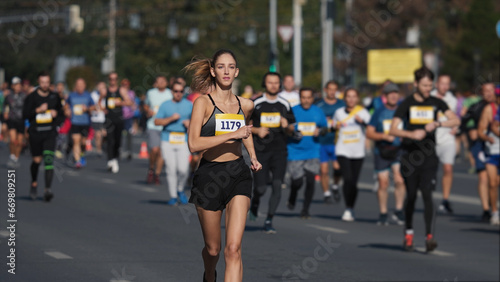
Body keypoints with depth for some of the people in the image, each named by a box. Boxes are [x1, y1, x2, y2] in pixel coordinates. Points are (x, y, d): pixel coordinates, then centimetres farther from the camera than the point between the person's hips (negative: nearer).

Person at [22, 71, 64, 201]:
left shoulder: (54, 97, 6)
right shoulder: (31, 97, -3)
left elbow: (61, 110, 21)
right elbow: (25, 114, -7)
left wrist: (56, 113, -2)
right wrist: (38, 110, -18)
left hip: (50, 133, 1)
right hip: (35, 133, -1)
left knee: (49, 159, -14)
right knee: (37, 160, 7)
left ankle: (47, 189, -20)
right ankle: (34, 183, 36)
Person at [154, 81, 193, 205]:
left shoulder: (189, 105, 13)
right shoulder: (165, 105, 10)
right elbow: (157, 122, 2)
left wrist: (190, 123, -4)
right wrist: (171, 119, -10)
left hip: (183, 141, 0)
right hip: (168, 140, 0)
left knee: (183, 169, -13)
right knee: (171, 169, -6)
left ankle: (180, 190, 14)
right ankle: (173, 196, 4)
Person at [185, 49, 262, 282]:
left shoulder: (246, 105, 7)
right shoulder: (203, 103, -8)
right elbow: (193, 144, -21)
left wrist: (253, 156, 18)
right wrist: (232, 134, -23)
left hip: (238, 175, 2)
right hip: (209, 176, -2)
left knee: (233, 249, -14)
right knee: (213, 249, 13)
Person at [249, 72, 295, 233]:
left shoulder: (285, 105, 8)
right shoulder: (256, 104, 1)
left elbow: (291, 129, 14)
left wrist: (287, 126, -8)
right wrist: (257, 130, -11)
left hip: (279, 151, 2)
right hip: (261, 151, -2)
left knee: (277, 185, -11)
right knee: (261, 188, -5)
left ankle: (269, 222, -4)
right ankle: (254, 204, 31)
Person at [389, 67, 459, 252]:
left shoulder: (436, 103, 5)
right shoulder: (406, 104, 0)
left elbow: (455, 120, -3)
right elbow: (393, 129, -8)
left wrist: (437, 124, -19)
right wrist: (411, 134, -25)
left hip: (429, 155, 0)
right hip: (410, 155, 0)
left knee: (427, 194, -10)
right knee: (411, 196, 5)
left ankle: (429, 235, -13)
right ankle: (408, 233, 21)